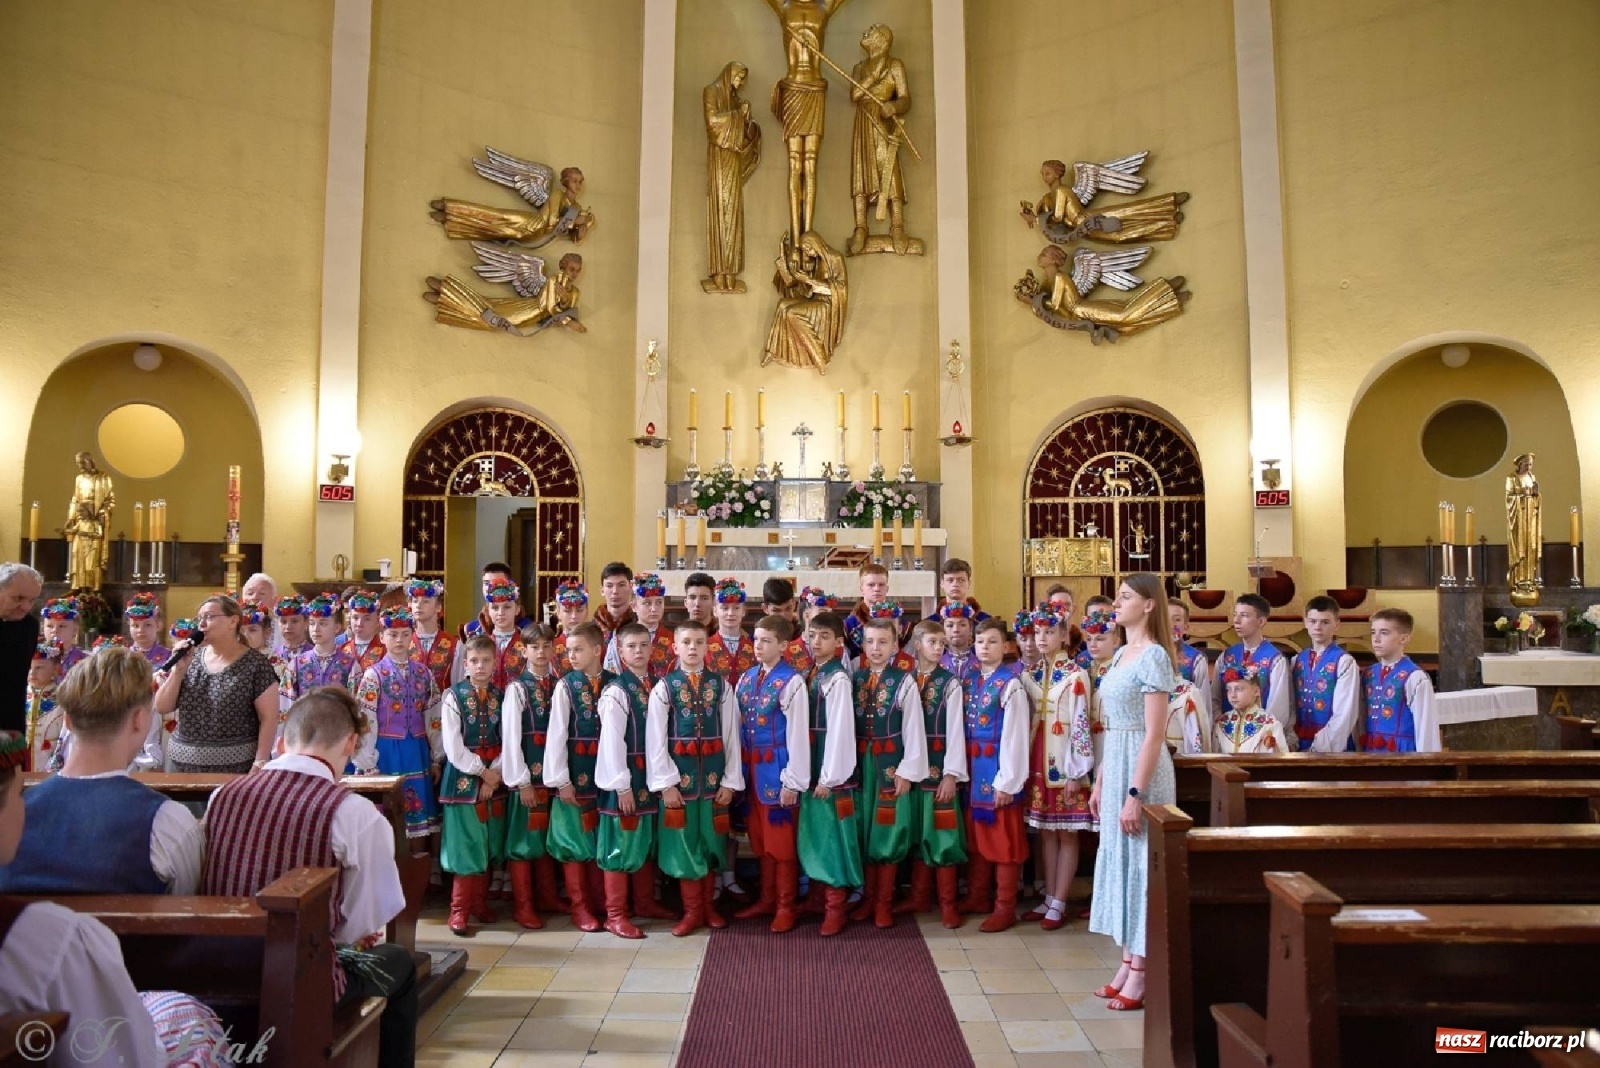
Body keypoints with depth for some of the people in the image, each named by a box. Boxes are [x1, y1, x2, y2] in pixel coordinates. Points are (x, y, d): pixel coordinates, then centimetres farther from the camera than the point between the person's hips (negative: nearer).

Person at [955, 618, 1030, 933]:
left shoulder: (1010, 683, -11)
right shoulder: (972, 681, 9)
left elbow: (1014, 735, -14)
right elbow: (967, 728, 10)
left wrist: (1007, 780, -16)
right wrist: (964, 768, 3)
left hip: (999, 768, -7)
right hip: (974, 768, 7)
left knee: (1004, 840, 3)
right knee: (976, 835, 16)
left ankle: (1005, 908, 13)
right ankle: (977, 896, 29)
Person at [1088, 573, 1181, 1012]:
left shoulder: (1153, 656, -14)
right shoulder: (1121, 655, 12)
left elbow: (1154, 733, -19)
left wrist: (1136, 795, -21)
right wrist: (1099, 781, 16)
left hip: (1142, 768, -9)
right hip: (1115, 765, 9)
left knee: (1141, 861, 0)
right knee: (1119, 859, 12)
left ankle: (1140, 977, 11)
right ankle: (1127, 965, 23)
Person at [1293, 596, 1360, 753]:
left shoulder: (1344, 662, -8)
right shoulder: (1297, 660, 8)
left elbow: (1345, 715, -13)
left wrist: (1319, 747, -14)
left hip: (1333, 747, -5)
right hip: (1300, 745, 5)